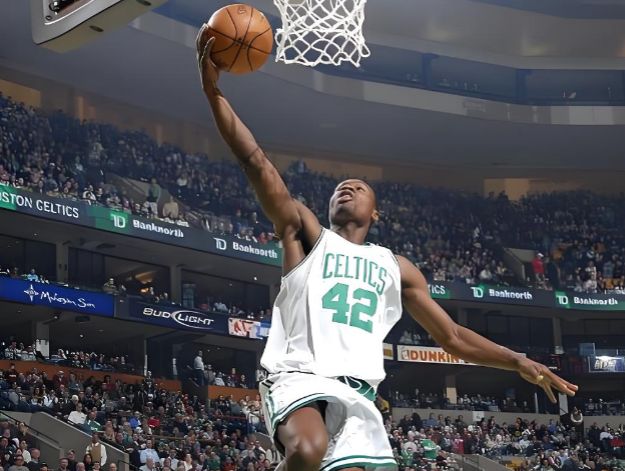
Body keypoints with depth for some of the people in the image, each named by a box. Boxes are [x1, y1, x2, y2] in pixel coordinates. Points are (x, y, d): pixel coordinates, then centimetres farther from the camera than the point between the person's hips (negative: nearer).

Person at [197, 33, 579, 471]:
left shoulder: (395, 267, 23)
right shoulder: (306, 233, 14)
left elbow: (452, 336, 27)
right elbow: (256, 163, 3)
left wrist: (518, 362, 17)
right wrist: (214, 92, -6)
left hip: (357, 392, 4)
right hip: (298, 377, -4)